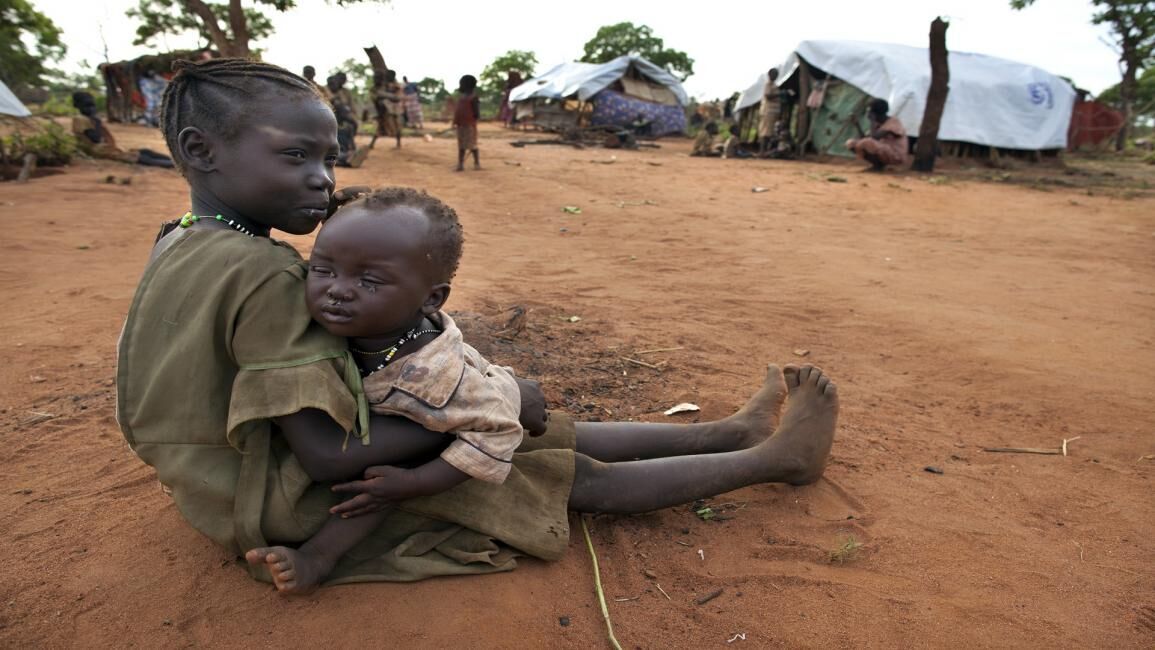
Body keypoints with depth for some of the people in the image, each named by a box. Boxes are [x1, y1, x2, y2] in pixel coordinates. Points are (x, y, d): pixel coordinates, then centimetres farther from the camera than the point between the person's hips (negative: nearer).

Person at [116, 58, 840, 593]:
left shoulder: (183, 247, 2)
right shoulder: (263, 272, -29)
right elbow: (330, 453, -29)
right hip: (304, 512, -8)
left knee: (553, 433, 5)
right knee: (575, 476, -5)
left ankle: (728, 432, 16)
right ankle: (773, 457, 10)